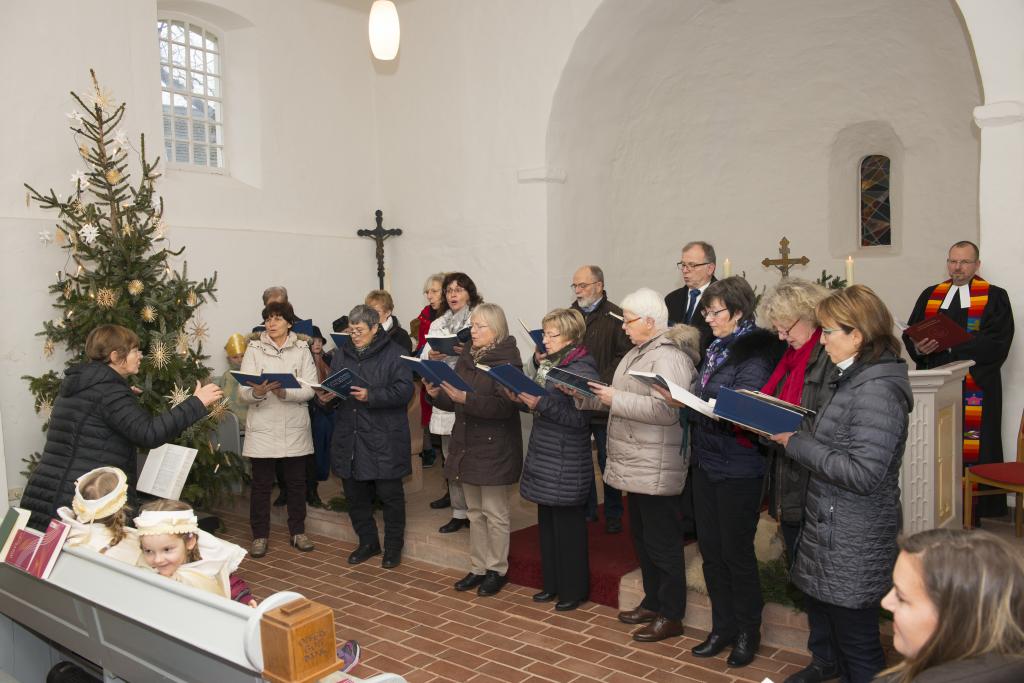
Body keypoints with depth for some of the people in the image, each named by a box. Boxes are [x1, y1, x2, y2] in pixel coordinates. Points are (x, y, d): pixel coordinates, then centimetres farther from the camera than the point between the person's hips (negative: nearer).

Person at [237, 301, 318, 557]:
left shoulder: (302, 349, 2)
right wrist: (257, 392, -29)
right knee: (261, 483, 6)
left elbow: (310, 389, -7)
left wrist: (285, 392, -24)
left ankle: (297, 531, 25)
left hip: (295, 427, 1)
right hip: (262, 427, -1)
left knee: (296, 481, 11)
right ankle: (259, 535, 19)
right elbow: (243, 392, -7)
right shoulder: (254, 349, 0)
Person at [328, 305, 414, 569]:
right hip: (349, 437, 5)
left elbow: (404, 390, -15)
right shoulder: (342, 353, 12)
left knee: (390, 493, 4)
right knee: (355, 494, 13)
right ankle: (367, 542, 30)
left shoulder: (394, 354, -6)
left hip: (384, 440, -5)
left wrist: (371, 396, -24)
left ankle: (393, 546, 20)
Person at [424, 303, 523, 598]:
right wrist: (437, 394, -8)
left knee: (494, 512, 4)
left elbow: (504, 406, -23)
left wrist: (466, 398, -31)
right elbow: (454, 402, 13)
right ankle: (478, 568, 26)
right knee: (475, 511, 15)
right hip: (466, 445, 7)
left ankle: (497, 570, 18)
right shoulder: (466, 357, 9)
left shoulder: (506, 360, -12)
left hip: (494, 449, -7)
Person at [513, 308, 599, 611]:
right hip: (543, 458, 8)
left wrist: (541, 404, -26)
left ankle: (574, 589, 18)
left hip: (567, 464, -8)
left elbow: (580, 418, -21)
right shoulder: (547, 364, 10)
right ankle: (553, 583, 30)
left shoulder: (583, 370, -15)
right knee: (547, 524, 16)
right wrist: (522, 399, -3)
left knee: (568, 527, 3)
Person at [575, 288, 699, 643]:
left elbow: (666, 410, -28)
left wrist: (615, 399, -25)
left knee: (662, 542, 2)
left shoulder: (669, 357, -18)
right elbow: (622, 400, 17)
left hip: (657, 470, -10)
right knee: (642, 537, 19)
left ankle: (671, 616, 16)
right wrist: (583, 393, 5)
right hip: (636, 465, 10)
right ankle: (652, 603, 33)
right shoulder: (638, 352, 14)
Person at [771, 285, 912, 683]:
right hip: (831, 530, 10)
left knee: (857, 643, 4)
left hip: (852, 543, -10)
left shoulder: (877, 390, -21)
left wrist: (796, 442, -19)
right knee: (825, 624, 21)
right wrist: (790, 433, 0)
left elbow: (863, 474, -27)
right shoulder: (855, 378, 11)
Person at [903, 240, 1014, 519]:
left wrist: (950, 344, -16)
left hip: (976, 385, -3)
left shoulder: (994, 297, 4)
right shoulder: (930, 295, 15)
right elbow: (910, 334, 9)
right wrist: (919, 348, -13)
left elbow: (997, 342, -8)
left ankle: (978, 506, 6)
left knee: (975, 447, -3)